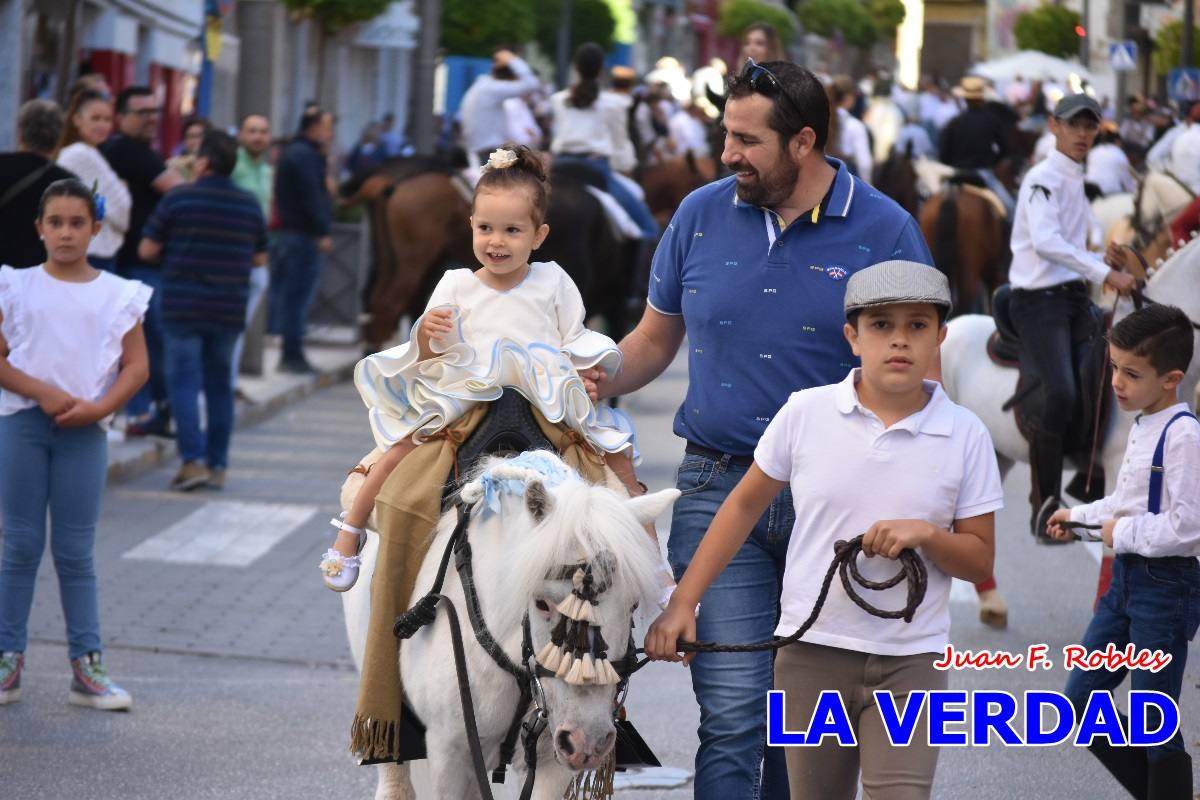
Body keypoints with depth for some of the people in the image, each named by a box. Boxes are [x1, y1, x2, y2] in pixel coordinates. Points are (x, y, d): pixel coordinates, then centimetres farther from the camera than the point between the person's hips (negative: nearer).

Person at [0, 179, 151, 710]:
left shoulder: (118, 295, 2)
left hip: (84, 430, 0)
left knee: (76, 552, 4)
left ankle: (86, 667, 7)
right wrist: (44, 393, -15)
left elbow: (137, 367, 2)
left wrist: (98, 407, -12)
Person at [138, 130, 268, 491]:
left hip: (183, 305, -4)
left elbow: (147, 250, -3)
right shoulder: (249, 205, 4)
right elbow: (259, 258, 12)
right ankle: (218, 465, 13)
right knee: (220, 385, 12)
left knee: (184, 382, 0)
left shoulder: (178, 199, -8)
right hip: (229, 309, 4)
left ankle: (193, 460, -11)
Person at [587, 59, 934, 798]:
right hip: (720, 488, 1)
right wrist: (601, 380, -6)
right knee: (733, 708, -8)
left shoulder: (884, 231, -3)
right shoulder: (703, 215, 4)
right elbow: (655, 340, 16)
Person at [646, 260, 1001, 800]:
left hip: (908, 661, -1)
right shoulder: (805, 412, -2)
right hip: (810, 652, 1)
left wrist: (926, 535, -17)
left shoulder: (966, 435, -2)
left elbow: (980, 561, 4)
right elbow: (745, 506, 9)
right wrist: (683, 603, 5)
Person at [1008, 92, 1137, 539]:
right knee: (1059, 395, -21)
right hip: (1039, 299, -9)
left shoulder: (1076, 183, 18)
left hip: (1074, 297, 9)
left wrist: (1103, 260, 9)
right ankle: (1044, 506, -14)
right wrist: (1104, 273, -28)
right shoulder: (1044, 179, -10)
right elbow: (1046, 243, -24)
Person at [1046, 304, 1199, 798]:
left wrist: (1123, 533, -14)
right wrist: (1079, 516, 20)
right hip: (1126, 576, 10)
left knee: (1154, 724, -2)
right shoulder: (1141, 425, 8)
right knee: (1080, 702, 14)